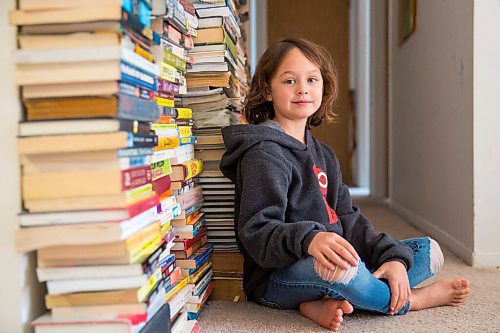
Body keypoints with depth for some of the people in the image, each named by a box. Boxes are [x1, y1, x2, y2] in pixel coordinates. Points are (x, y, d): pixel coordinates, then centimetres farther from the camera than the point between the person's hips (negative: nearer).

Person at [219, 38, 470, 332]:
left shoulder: (323, 155, 16)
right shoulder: (263, 154, -13)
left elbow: (346, 217, 10)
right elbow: (256, 232, -21)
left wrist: (392, 256, -6)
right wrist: (308, 239, -41)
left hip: (328, 262, 9)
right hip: (276, 275, -8)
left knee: (429, 251, 6)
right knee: (335, 268, -41)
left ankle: (326, 304, -16)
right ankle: (408, 300, -5)